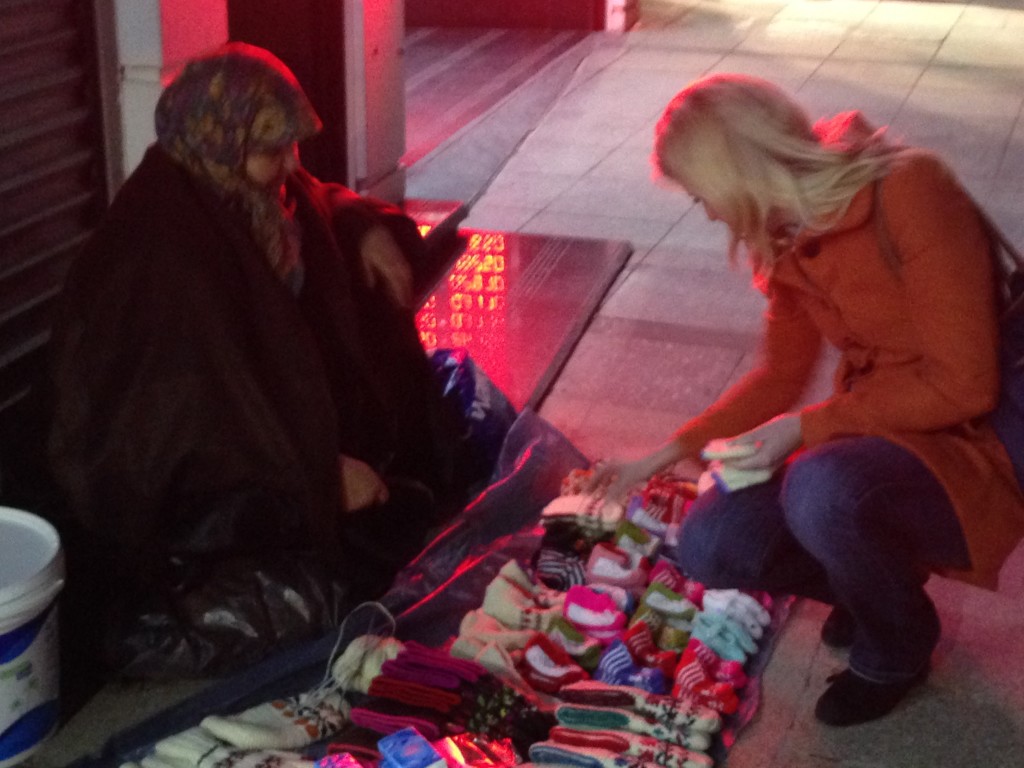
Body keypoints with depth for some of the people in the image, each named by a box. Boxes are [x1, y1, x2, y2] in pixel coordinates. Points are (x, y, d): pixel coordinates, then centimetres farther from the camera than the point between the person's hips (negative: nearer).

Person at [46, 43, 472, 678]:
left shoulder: (251, 200, -1)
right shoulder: (158, 254, -27)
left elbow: (329, 207, 22)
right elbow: (195, 417, -30)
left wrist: (373, 230, -1)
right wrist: (318, 474, -30)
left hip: (290, 428, 10)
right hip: (190, 481, -9)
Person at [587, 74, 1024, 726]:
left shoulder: (909, 192, -21)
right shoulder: (788, 239, 2)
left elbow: (961, 385, -23)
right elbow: (779, 379, 13)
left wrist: (807, 428, -21)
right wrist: (664, 456, 12)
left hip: (970, 446, -7)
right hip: (871, 435, 7)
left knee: (821, 489, -35)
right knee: (710, 545, -11)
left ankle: (898, 645, -4)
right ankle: (882, 580, 14)